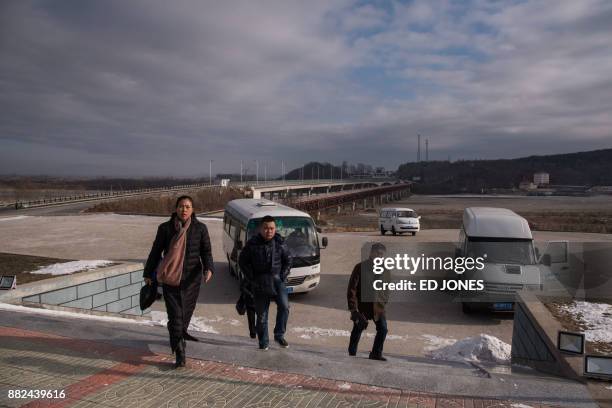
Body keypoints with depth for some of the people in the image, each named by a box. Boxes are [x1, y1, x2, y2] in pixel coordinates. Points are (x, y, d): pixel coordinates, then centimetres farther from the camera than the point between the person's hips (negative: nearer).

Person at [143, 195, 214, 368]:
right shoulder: (165, 228, -1)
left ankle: (180, 333, 45)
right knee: (175, 314, -6)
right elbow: (156, 251, 8)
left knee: (187, 310, 14)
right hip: (170, 278, -1)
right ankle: (180, 354, -2)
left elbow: (206, 252, 0)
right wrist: (148, 273, 13)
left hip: (191, 279, 1)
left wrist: (208, 269, -19)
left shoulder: (200, 228, -1)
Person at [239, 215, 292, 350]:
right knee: (261, 314, 5)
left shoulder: (280, 243, -1)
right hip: (259, 283, 0)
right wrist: (252, 279, -2)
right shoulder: (252, 244, -4)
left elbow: (288, 260, 10)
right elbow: (243, 261, 3)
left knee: (284, 306, -17)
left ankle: (279, 335, 1)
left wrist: (282, 276, 0)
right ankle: (263, 342, 20)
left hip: (276, 279, 1)